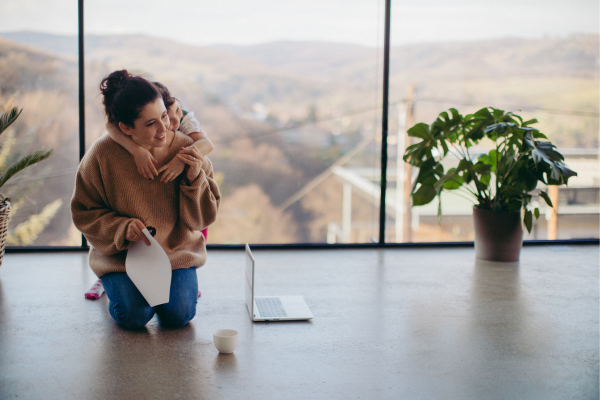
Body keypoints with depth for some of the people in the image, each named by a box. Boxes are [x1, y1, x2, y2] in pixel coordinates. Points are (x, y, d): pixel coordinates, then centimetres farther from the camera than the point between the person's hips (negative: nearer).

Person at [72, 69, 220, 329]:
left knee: (179, 314, -16)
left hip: (178, 252, 1)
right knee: (135, 316, -19)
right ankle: (117, 284, 16)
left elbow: (202, 219, -8)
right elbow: (84, 213, -6)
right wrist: (122, 229, -24)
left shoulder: (186, 149, -12)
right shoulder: (103, 155, -16)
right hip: (120, 254, -1)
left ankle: (170, 282, 18)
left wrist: (195, 178, -26)